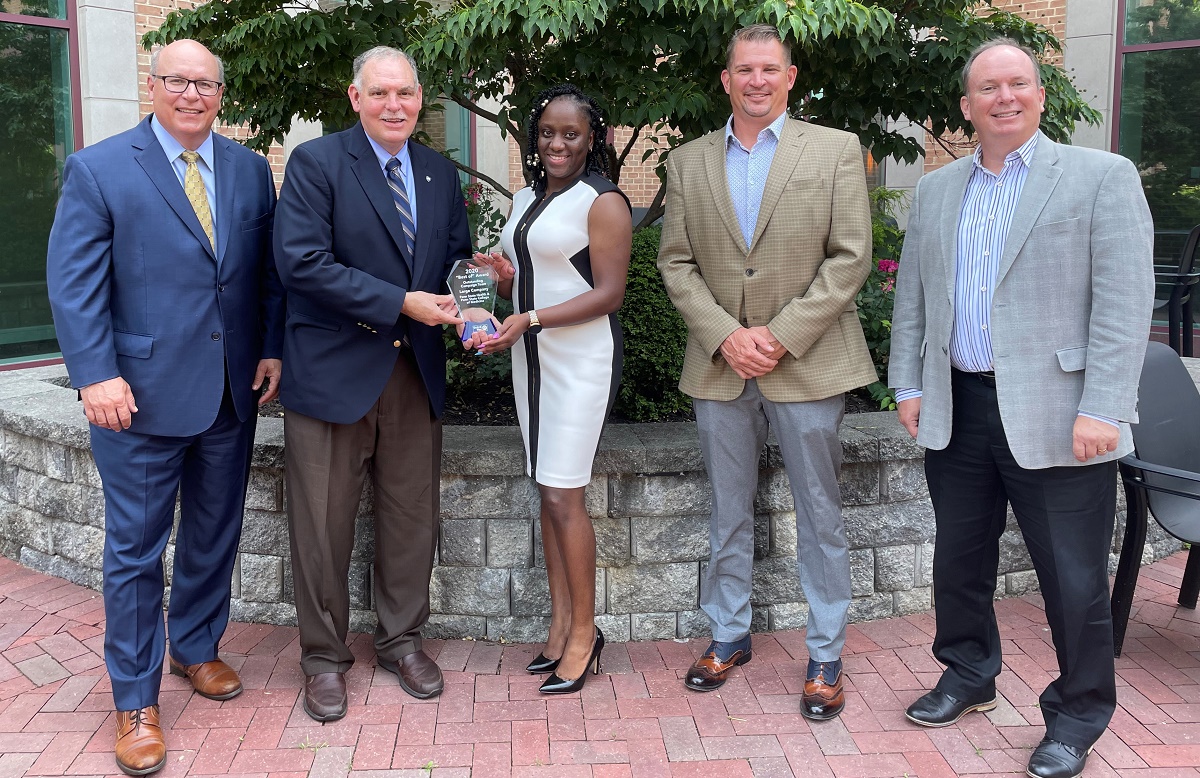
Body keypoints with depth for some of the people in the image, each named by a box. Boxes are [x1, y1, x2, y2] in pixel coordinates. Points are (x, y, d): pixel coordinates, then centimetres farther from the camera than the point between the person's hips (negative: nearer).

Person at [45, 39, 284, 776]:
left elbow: (269, 269, 11)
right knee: (136, 549, 4)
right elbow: (73, 282, -8)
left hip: (232, 390, 4)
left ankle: (197, 647, 38)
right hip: (144, 394, -4)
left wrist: (273, 349, 2)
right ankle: (136, 700, 17)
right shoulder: (98, 169, -4)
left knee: (215, 536, 16)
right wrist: (96, 375, -16)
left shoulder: (251, 169, 8)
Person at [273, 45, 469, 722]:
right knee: (324, 525, 5)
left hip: (417, 372, 5)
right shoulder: (316, 162, -7)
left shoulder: (441, 174, 10)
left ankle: (403, 640, 31)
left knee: (412, 518, 13)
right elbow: (301, 262, -17)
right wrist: (401, 303, -20)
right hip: (334, 369, -4)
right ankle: (325, 657, 23)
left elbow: (457, 258, 18)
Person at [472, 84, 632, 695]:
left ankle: (584, 630, 8)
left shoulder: (603, 202, -9)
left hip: (581, 358, -8)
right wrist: (502, 277, 0)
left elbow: (609, 293, -14)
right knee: (548, 493, 9)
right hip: (532, 355, 8)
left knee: (563, 495, -7)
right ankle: (560, 625, 18)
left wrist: (531, 319, -22)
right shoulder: (525, 200, 15)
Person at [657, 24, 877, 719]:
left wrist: (781, 335, -13)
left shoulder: (836, 150, 1)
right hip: (719, 366, 3)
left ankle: (825, 656, 19)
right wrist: (726, 336, -10)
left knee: (821, 516, 6)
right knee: (729, 513, 14)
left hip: (808, 363, -2)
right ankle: (730, 636, 30)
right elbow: (676, 263, 5)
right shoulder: (688, 162, 8)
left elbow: (851, 256, -6)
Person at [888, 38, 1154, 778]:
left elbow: (1124, 303, -10)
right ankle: (969, 675, 37)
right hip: (958, 410, 5)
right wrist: (909, 386, 7)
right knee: (959, 560, 16)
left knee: (1074, 579, 3)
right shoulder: (935, 190, 12)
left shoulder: (1102, 177, -3)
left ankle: (1077, 716, 23)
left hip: (1056, 414, -4)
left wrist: (1102, 409, -17)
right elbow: (912, 297, 14)